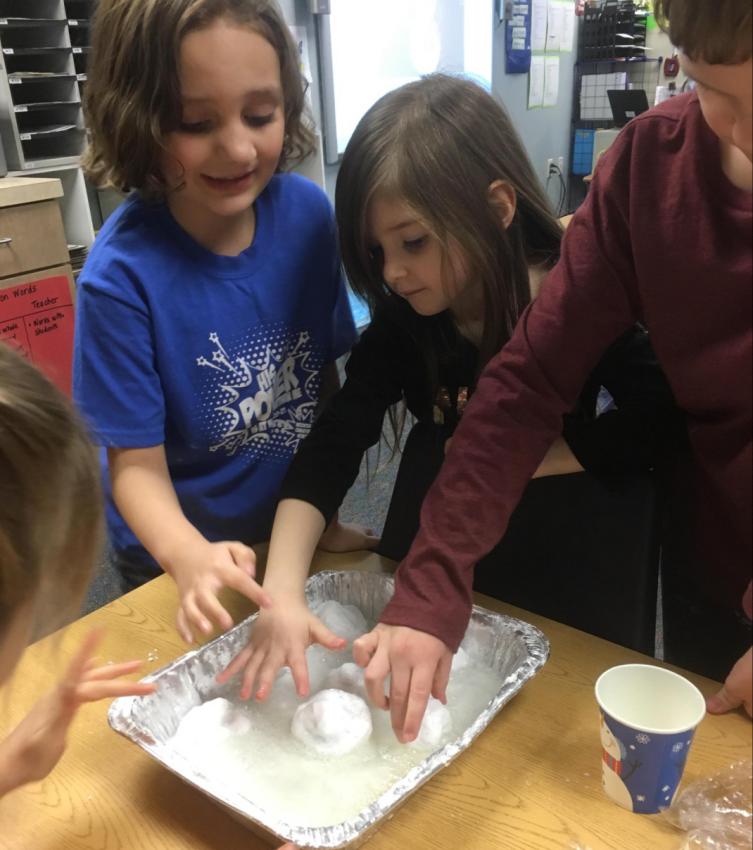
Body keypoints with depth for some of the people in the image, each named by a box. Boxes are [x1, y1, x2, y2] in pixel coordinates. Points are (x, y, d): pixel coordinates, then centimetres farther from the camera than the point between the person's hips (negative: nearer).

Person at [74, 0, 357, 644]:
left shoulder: (309, 212, -15)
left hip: (298, 533, 4)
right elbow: (136, 465, -20)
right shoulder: (122, 273, -26)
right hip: (178, 560, -3)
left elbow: (325, 378, -3)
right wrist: (192, 557, -38)